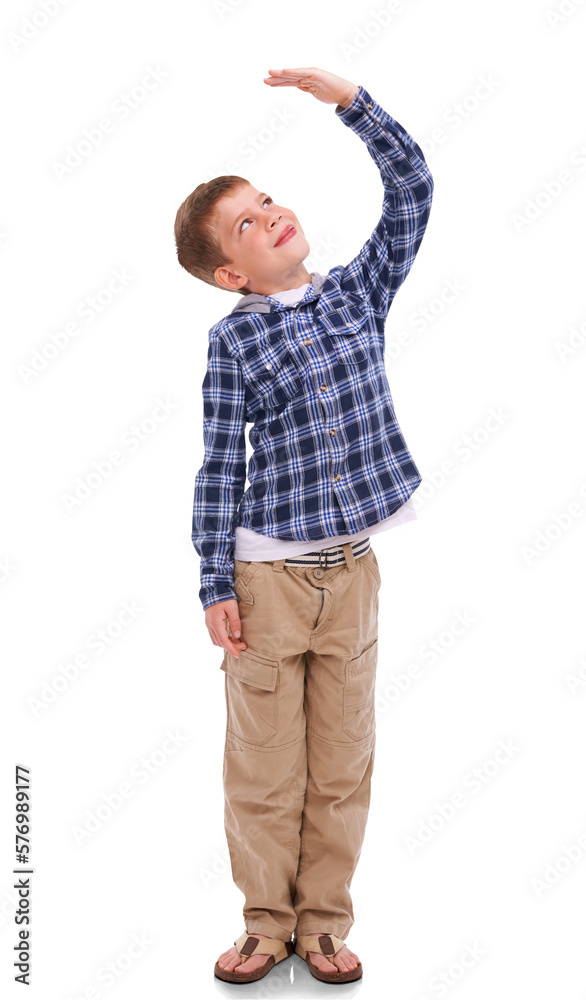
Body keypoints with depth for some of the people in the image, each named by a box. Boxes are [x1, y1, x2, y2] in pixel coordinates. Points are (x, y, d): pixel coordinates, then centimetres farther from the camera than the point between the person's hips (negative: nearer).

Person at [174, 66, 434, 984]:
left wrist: (348, 98, -8)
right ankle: (268, 920, 25)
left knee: (343, 758, 10)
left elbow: (412, 190, -1)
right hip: (266, 574, -2)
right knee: (264, 761, 6)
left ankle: (325, 921, 26)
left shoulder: (358, 291, 5)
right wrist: (215, 585, -6)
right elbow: (219, 467, -3)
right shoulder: (233, 338, -3)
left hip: (351, 570, 2)